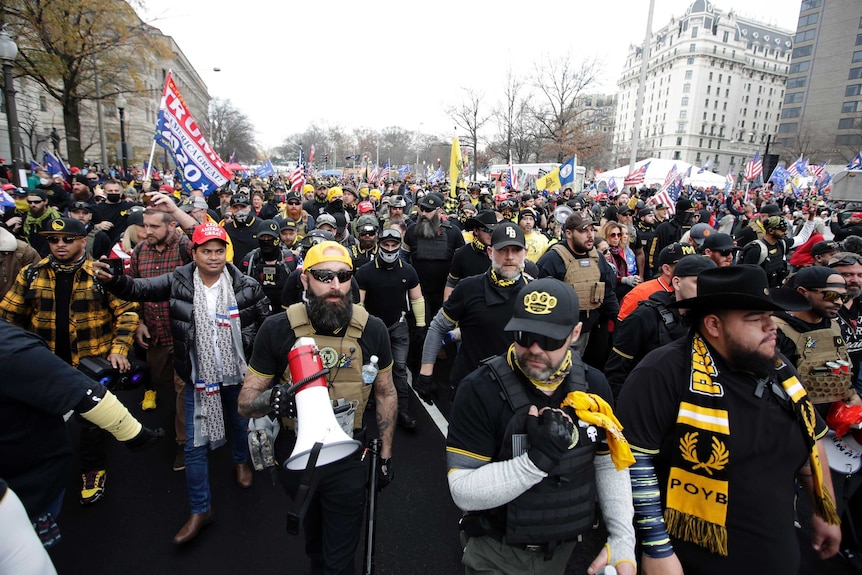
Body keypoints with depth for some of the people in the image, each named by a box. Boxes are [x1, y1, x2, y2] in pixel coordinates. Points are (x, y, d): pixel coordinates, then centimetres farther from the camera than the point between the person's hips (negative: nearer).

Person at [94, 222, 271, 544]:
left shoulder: (245, 286, -12)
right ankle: (200, 509, 23)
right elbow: (138, 289, -16)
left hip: (237, 373, 0)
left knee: (240, 422, 24)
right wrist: (114, 279, -35)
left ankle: (240, 461, 56)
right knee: (195, 444, 6)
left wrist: (249, 342, -6)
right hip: (198, 376, 0)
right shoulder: (178, 282, -10)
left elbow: (266, 319, -1)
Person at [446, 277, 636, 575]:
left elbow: (610, 463, 3)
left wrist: (623, 539, -6)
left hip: (564, 546, 5)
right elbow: (463, 492, -26)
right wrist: (538, 458, -35)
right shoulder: (480, 390, -25)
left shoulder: (593, 385, -9)